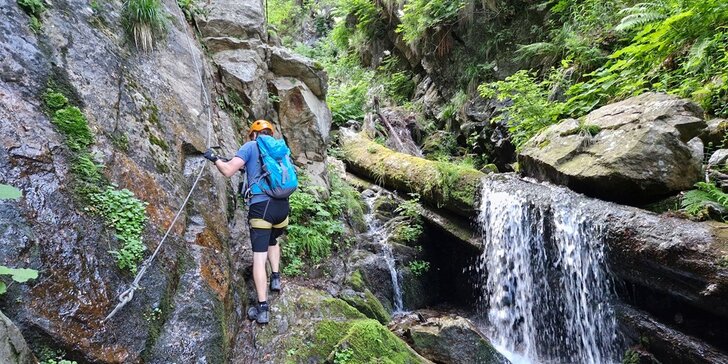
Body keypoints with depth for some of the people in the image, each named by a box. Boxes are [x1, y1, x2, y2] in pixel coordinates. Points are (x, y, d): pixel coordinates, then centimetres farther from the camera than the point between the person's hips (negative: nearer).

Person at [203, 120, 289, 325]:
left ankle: (262, 308, -2)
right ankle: (276, 278, 25)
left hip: (261, 206, -5)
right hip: (282, 205, 5)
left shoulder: (250, 146, 5)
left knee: (259, 257, -2)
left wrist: (214, 159, 15)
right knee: (273, 241, 33)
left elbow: (228, 171, -3)